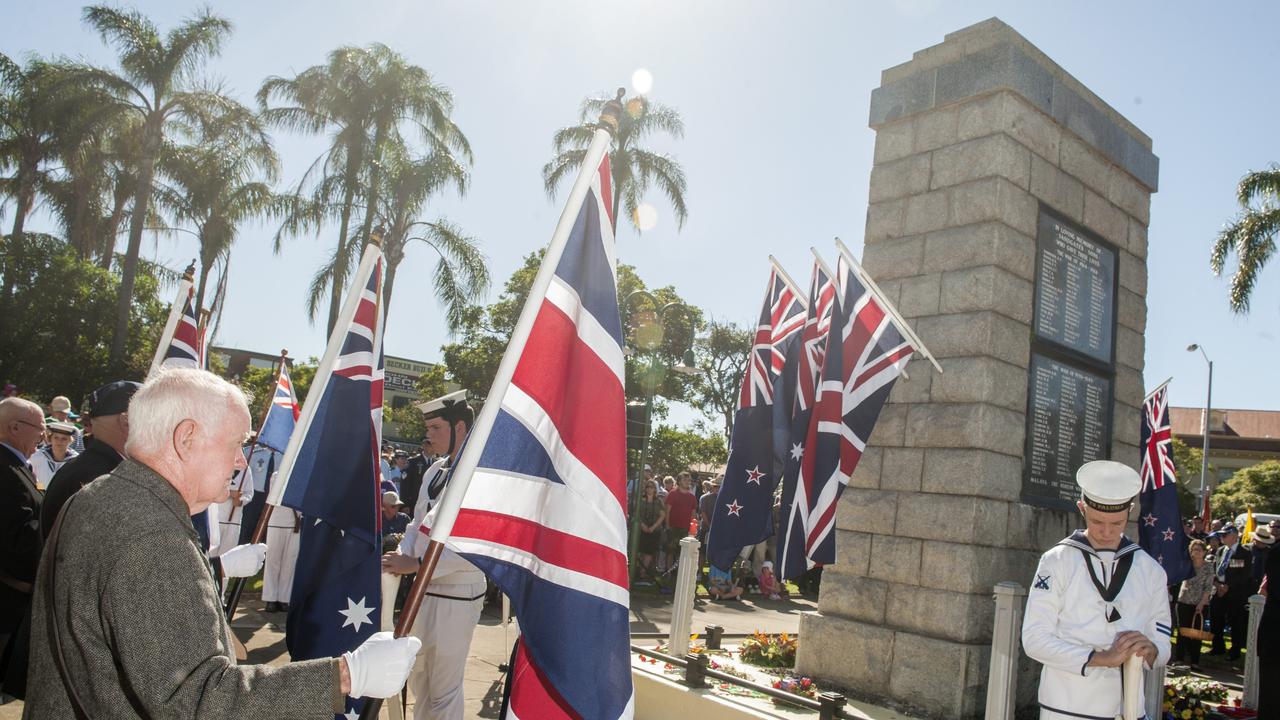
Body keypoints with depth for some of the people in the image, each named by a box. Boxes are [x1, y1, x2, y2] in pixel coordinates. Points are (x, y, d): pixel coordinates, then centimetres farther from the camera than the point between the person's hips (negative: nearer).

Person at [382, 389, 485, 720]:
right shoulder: (435, 471, 8)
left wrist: (416, 564, -24)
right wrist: (402, 556, -4)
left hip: (457, 596, -8)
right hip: (423, 589, 8)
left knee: (444, 690, 4)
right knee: (418, 678, 23)